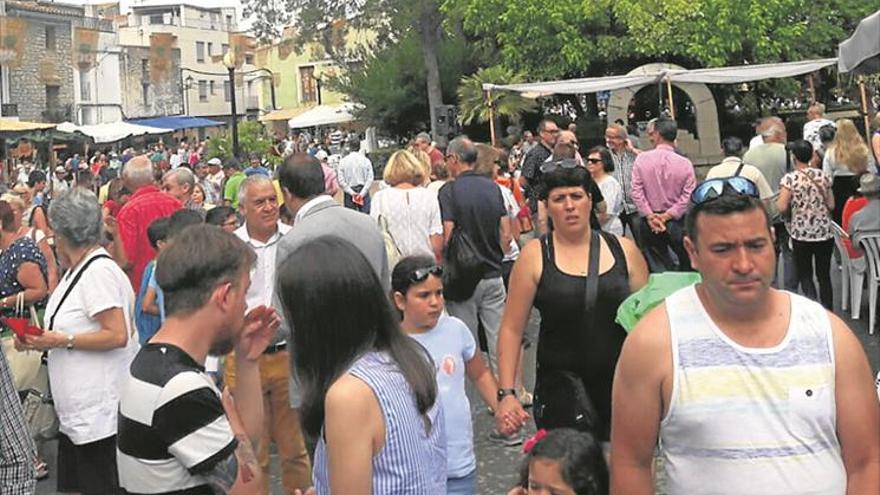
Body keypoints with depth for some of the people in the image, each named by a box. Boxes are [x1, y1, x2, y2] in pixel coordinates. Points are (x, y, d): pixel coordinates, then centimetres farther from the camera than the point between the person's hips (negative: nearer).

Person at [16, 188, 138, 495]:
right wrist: (42, 340, 7)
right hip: (79, 407, 10)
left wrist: (63, 341, -18)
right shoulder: (78, 270, 15)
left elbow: (117, 335, -23)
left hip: (99, 409, -10)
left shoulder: (98, 271, -17)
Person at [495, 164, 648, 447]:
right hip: (561, 388, -2)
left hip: (622, 382, 2)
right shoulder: (535, 255, -1)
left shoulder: (623, 250, 5)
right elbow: (512, 329, 0)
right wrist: (506, 393, -7)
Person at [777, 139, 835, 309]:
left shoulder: (789, 179, -10)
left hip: (801, 233, -3)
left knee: (805, 275, 7)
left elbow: (782, 207, -15)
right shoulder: (822, 176, 3)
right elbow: (831, 205, 6)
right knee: (824, 274, 13)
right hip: (825, 232, 3)